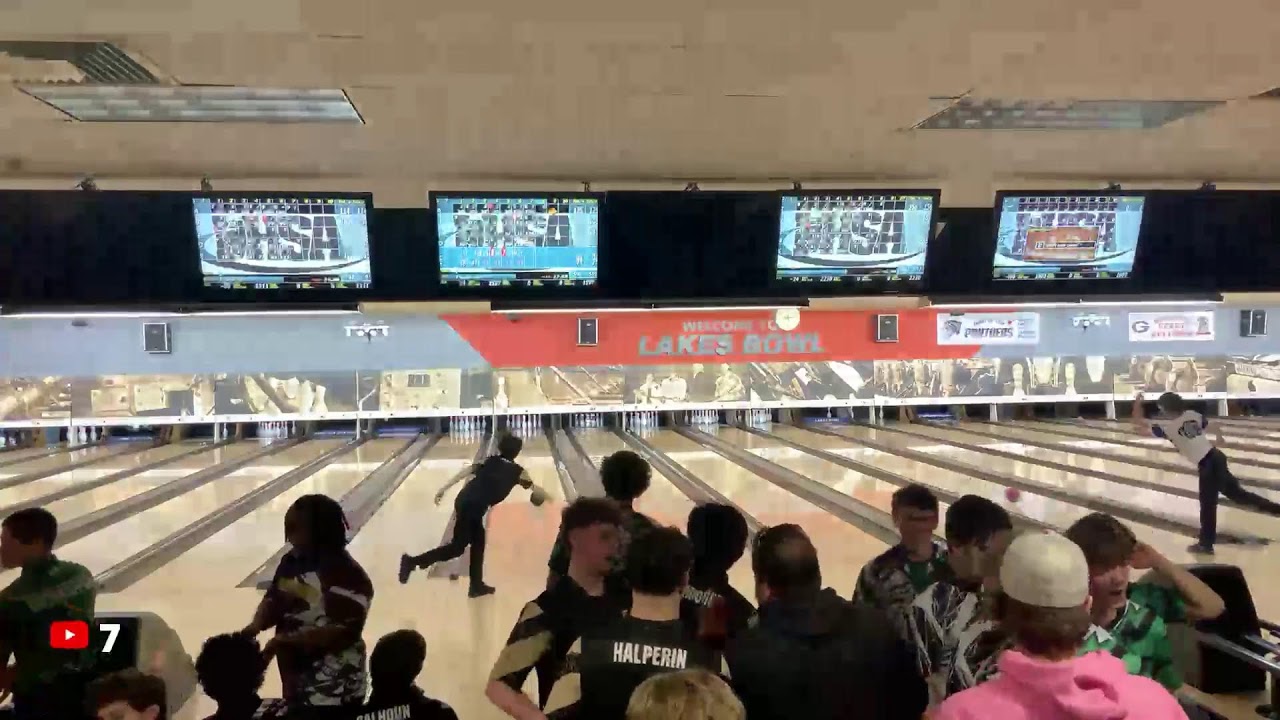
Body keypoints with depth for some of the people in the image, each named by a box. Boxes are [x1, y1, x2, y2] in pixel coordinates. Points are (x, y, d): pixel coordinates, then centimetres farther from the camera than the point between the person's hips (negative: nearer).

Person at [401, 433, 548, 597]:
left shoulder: (490, 462, 21)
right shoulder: (517, 471, 13)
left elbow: (466, 472, 8)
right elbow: (535, 489, 31)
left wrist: (443, 489, 8)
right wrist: (545, 495, 54)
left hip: (464, 501, 6)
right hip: (473, 507, -6)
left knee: (478, 542, 20)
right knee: (457, 547, 3)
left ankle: (477, 585, 27)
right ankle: (413, 561, -3)